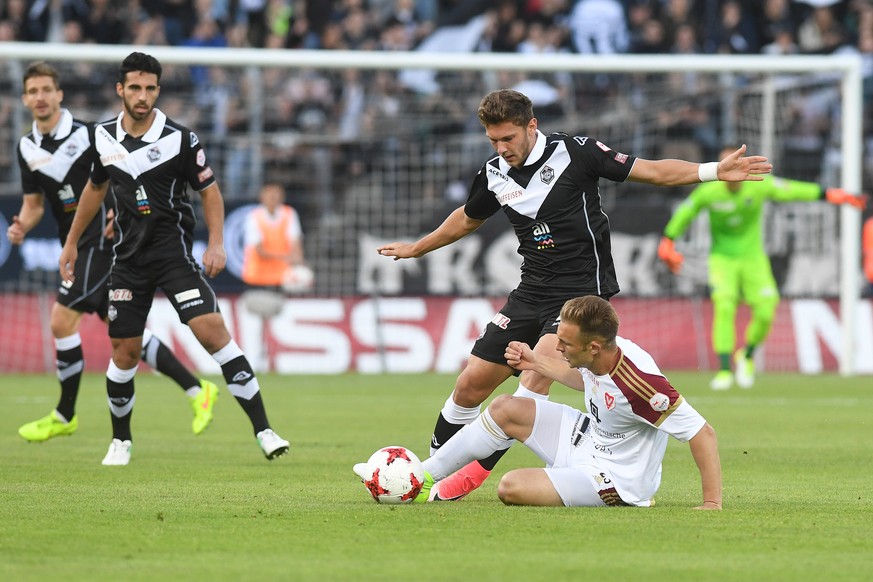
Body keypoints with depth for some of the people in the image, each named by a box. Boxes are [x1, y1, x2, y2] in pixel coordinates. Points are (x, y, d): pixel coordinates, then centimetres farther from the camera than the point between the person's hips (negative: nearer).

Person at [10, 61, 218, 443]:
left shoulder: (87, 136, -13)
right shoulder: (27, 148, 7)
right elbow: (34, 202, 15)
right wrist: (21, 226, -6)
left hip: (102, 241, -8)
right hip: (77, 248, 8)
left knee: (62, 320, -13)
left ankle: (65, 416, 1)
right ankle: (196, 390, 16)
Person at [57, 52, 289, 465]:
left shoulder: (180, 139, -9)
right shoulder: (103, 137, 3)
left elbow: (209, 189, 1)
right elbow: (95, 187, 21)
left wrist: (216, 242, -11)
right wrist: (72, 242, 26)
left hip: (174, 251, -4)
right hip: (129, 257, 4)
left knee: (211, 329, -19)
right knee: (124, 352, 3)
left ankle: (263, 431, -18)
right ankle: (120, 440, 25)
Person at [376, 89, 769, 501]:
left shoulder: (574, 153, -11)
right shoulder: (494, 176, 4)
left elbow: (653, 171, -7)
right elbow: (467, 219, 26)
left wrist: (714, 171, -18)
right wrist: (416, 248, 38)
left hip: (583, 288, -5)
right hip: (532, 292, 6)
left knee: (537, 370, -26)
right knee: (473, 383, 3)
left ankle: (479, 470, -24)